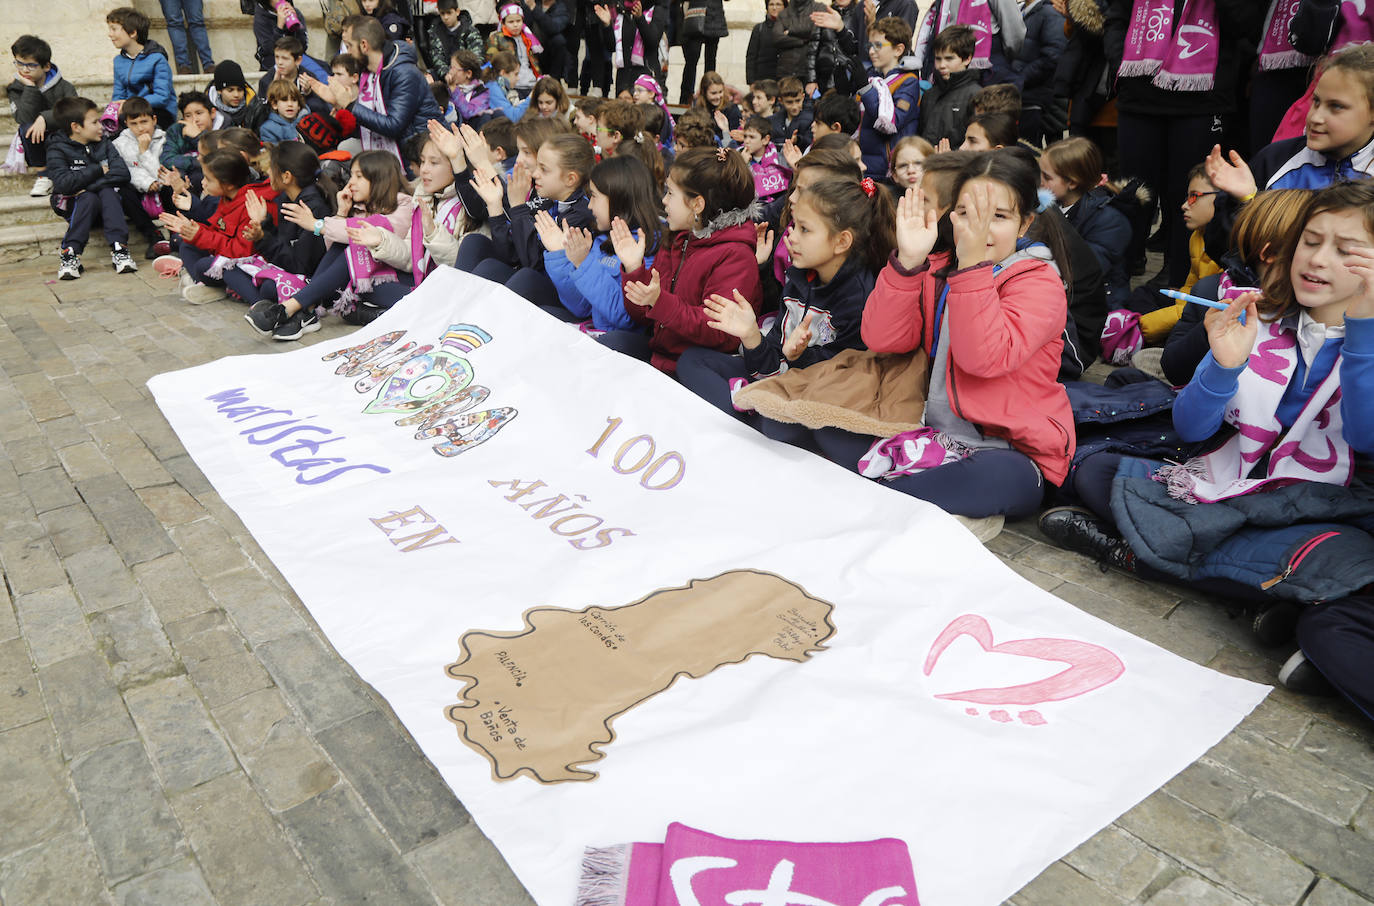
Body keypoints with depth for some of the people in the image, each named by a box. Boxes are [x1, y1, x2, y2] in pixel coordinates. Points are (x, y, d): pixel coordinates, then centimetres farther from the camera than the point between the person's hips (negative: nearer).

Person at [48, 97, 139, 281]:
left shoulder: (104, 143, 5)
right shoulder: (57, 149, -5)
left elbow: (122, 173, -10)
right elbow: (63, 183, -22)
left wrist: (88, 185, -18)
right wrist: (98, 170, -17)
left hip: (107, 198, 3)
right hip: (74, 204, -2)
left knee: (107, 193, -29)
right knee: (89, 198, -34)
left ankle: (119, 249, -39)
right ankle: (70, 254, -36)